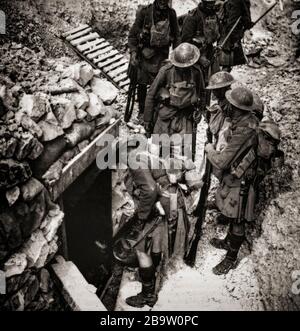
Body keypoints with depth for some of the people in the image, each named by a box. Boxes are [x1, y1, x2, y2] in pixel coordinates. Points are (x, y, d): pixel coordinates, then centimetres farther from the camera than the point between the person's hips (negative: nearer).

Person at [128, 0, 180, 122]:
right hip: (145, 52, -1)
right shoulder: (144, 12, -10)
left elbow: (176, 36, 10)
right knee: (142, 83, 5)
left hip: (162, 54, 2)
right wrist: (133, 53, -12)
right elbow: (133, 34, -5)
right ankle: (142, 111, 20)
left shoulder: (171, 14, -1)